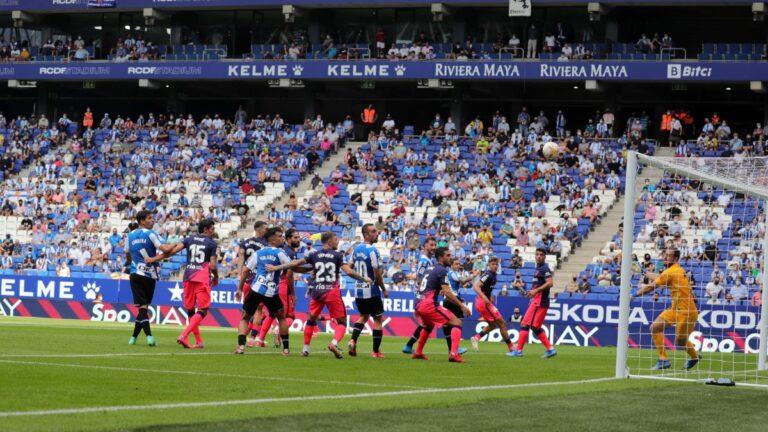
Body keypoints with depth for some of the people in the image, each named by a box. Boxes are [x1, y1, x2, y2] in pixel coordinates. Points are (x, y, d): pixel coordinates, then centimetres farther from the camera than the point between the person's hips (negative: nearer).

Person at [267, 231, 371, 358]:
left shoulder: (314, 254, 7)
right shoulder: (338, 255, -1)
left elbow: (295, 263, 4)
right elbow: (349, 272, -11)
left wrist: (276, 268, 12)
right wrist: (364, 279, 3)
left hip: (316, 292, 3)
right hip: (332, 292, -3)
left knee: (311, 319, 22)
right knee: (341, 322, 4)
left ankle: (305, 348, 21)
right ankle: (334, 343, -22)